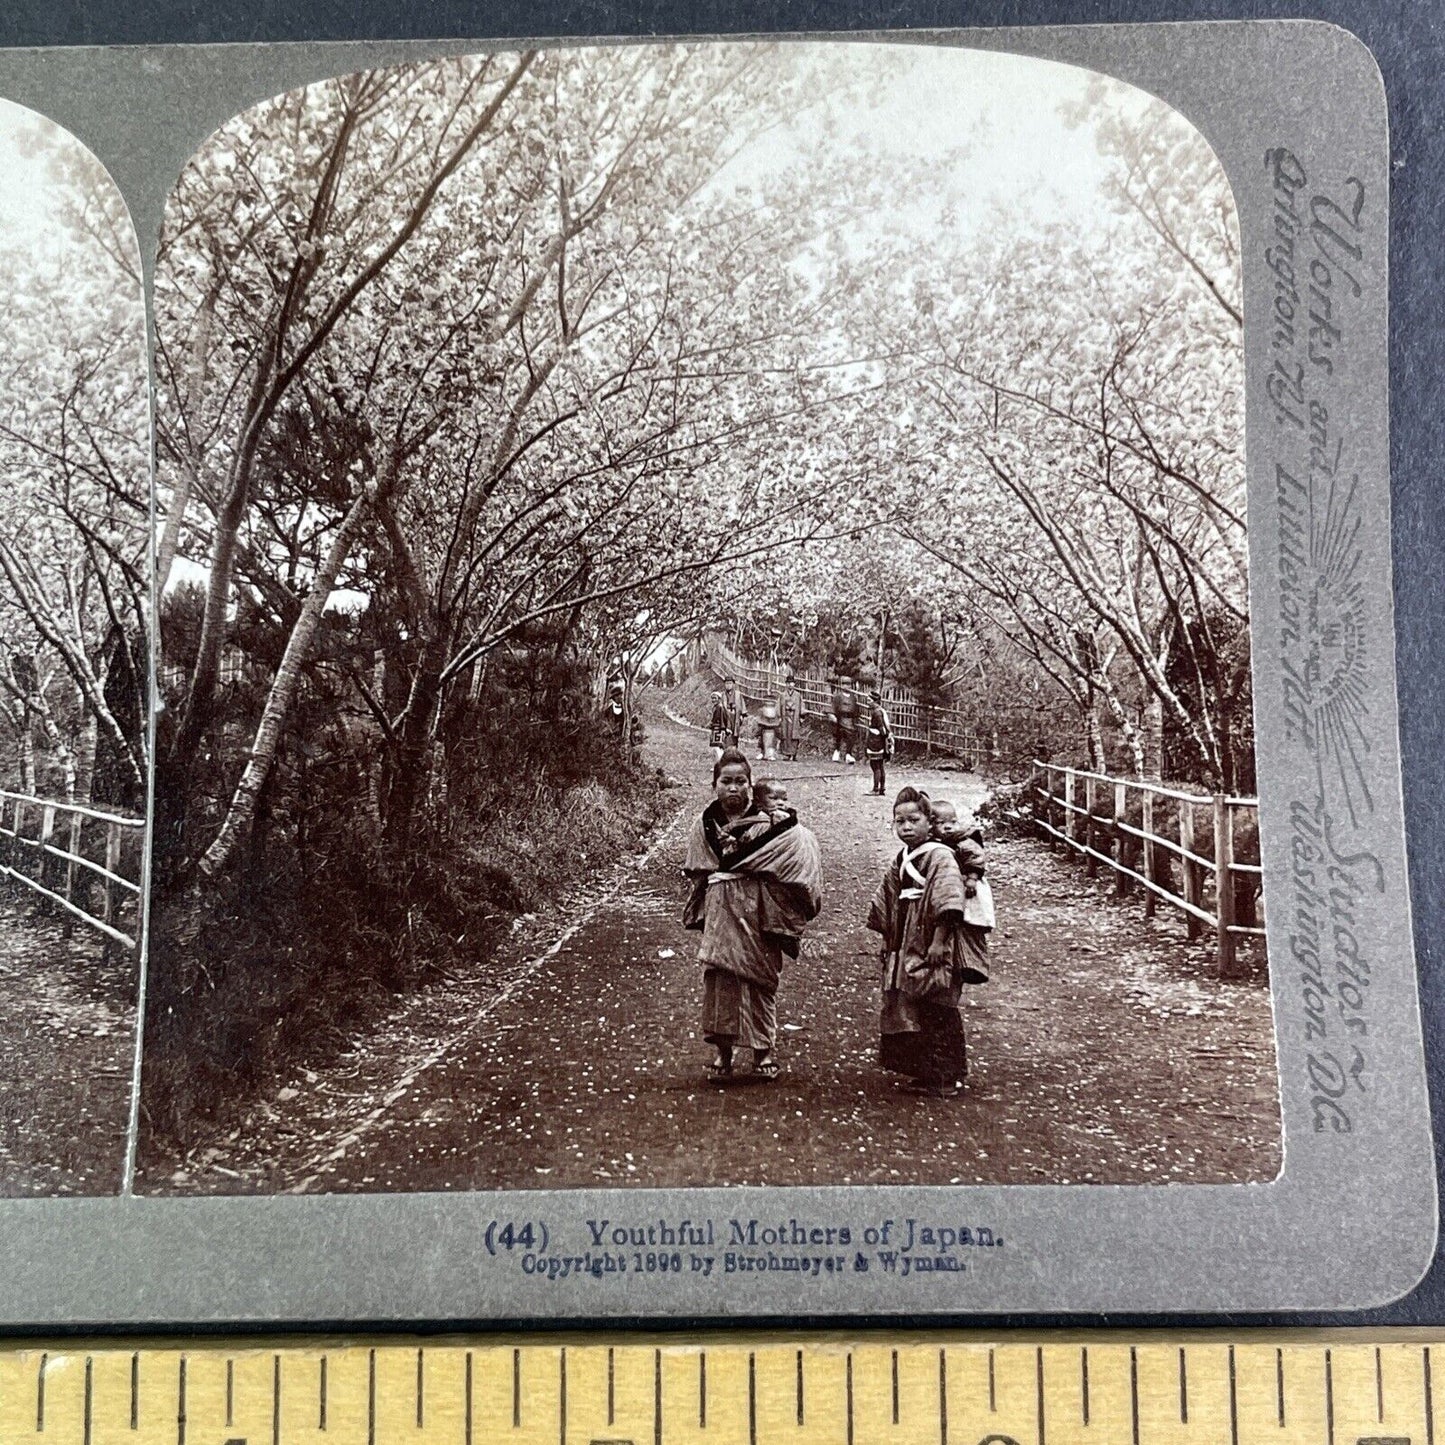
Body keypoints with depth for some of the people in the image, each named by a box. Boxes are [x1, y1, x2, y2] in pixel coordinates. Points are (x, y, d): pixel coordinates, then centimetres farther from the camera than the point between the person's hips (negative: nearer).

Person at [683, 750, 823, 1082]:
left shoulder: (766, 824, -5)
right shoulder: (704, 825, 6)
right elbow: (695, 871, 17)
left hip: (757, 916, -3)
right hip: (720, 915, 3)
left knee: (760, 979, 4)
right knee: (719, 978, 2)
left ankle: (763, 1051, 18)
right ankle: (723, 1051, 15)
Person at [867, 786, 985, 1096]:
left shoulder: (940, 857, -13)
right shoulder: (900, 861, 12)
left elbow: (948, 905, -22)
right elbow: (887, 904, 20)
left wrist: (939, 941, -25)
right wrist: (885, 938, 17)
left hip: (932, 951, -8)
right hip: (904, 951, 8)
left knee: (936, 1016, -2)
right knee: (906, 1012, 12)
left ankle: (945, 1076, 9)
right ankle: (921, 1071, 24)